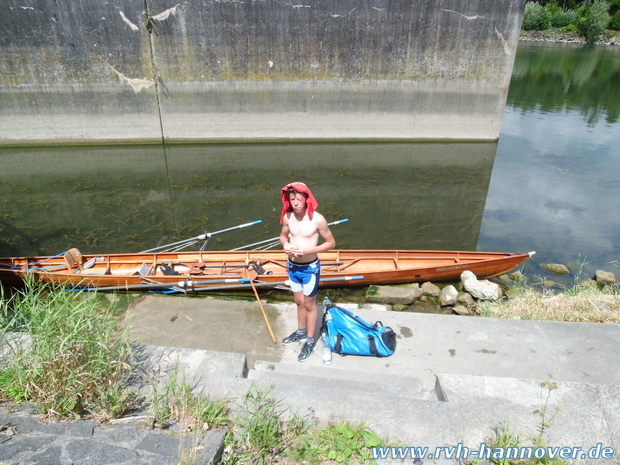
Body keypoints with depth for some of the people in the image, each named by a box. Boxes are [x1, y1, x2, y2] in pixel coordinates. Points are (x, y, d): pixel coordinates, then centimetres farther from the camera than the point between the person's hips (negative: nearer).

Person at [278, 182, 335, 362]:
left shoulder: (317, 219, -21)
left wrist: (309, 250, -23)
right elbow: (283, 235, 11)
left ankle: (310, 340, 30)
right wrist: (285, 245, -12)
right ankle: (301, 332, 44)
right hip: (293, 267, 5)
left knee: (309, 304, 11)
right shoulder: (287, 217, -7)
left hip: (310, 268, -5)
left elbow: (331, 242, -12)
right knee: (299, 302, 22)